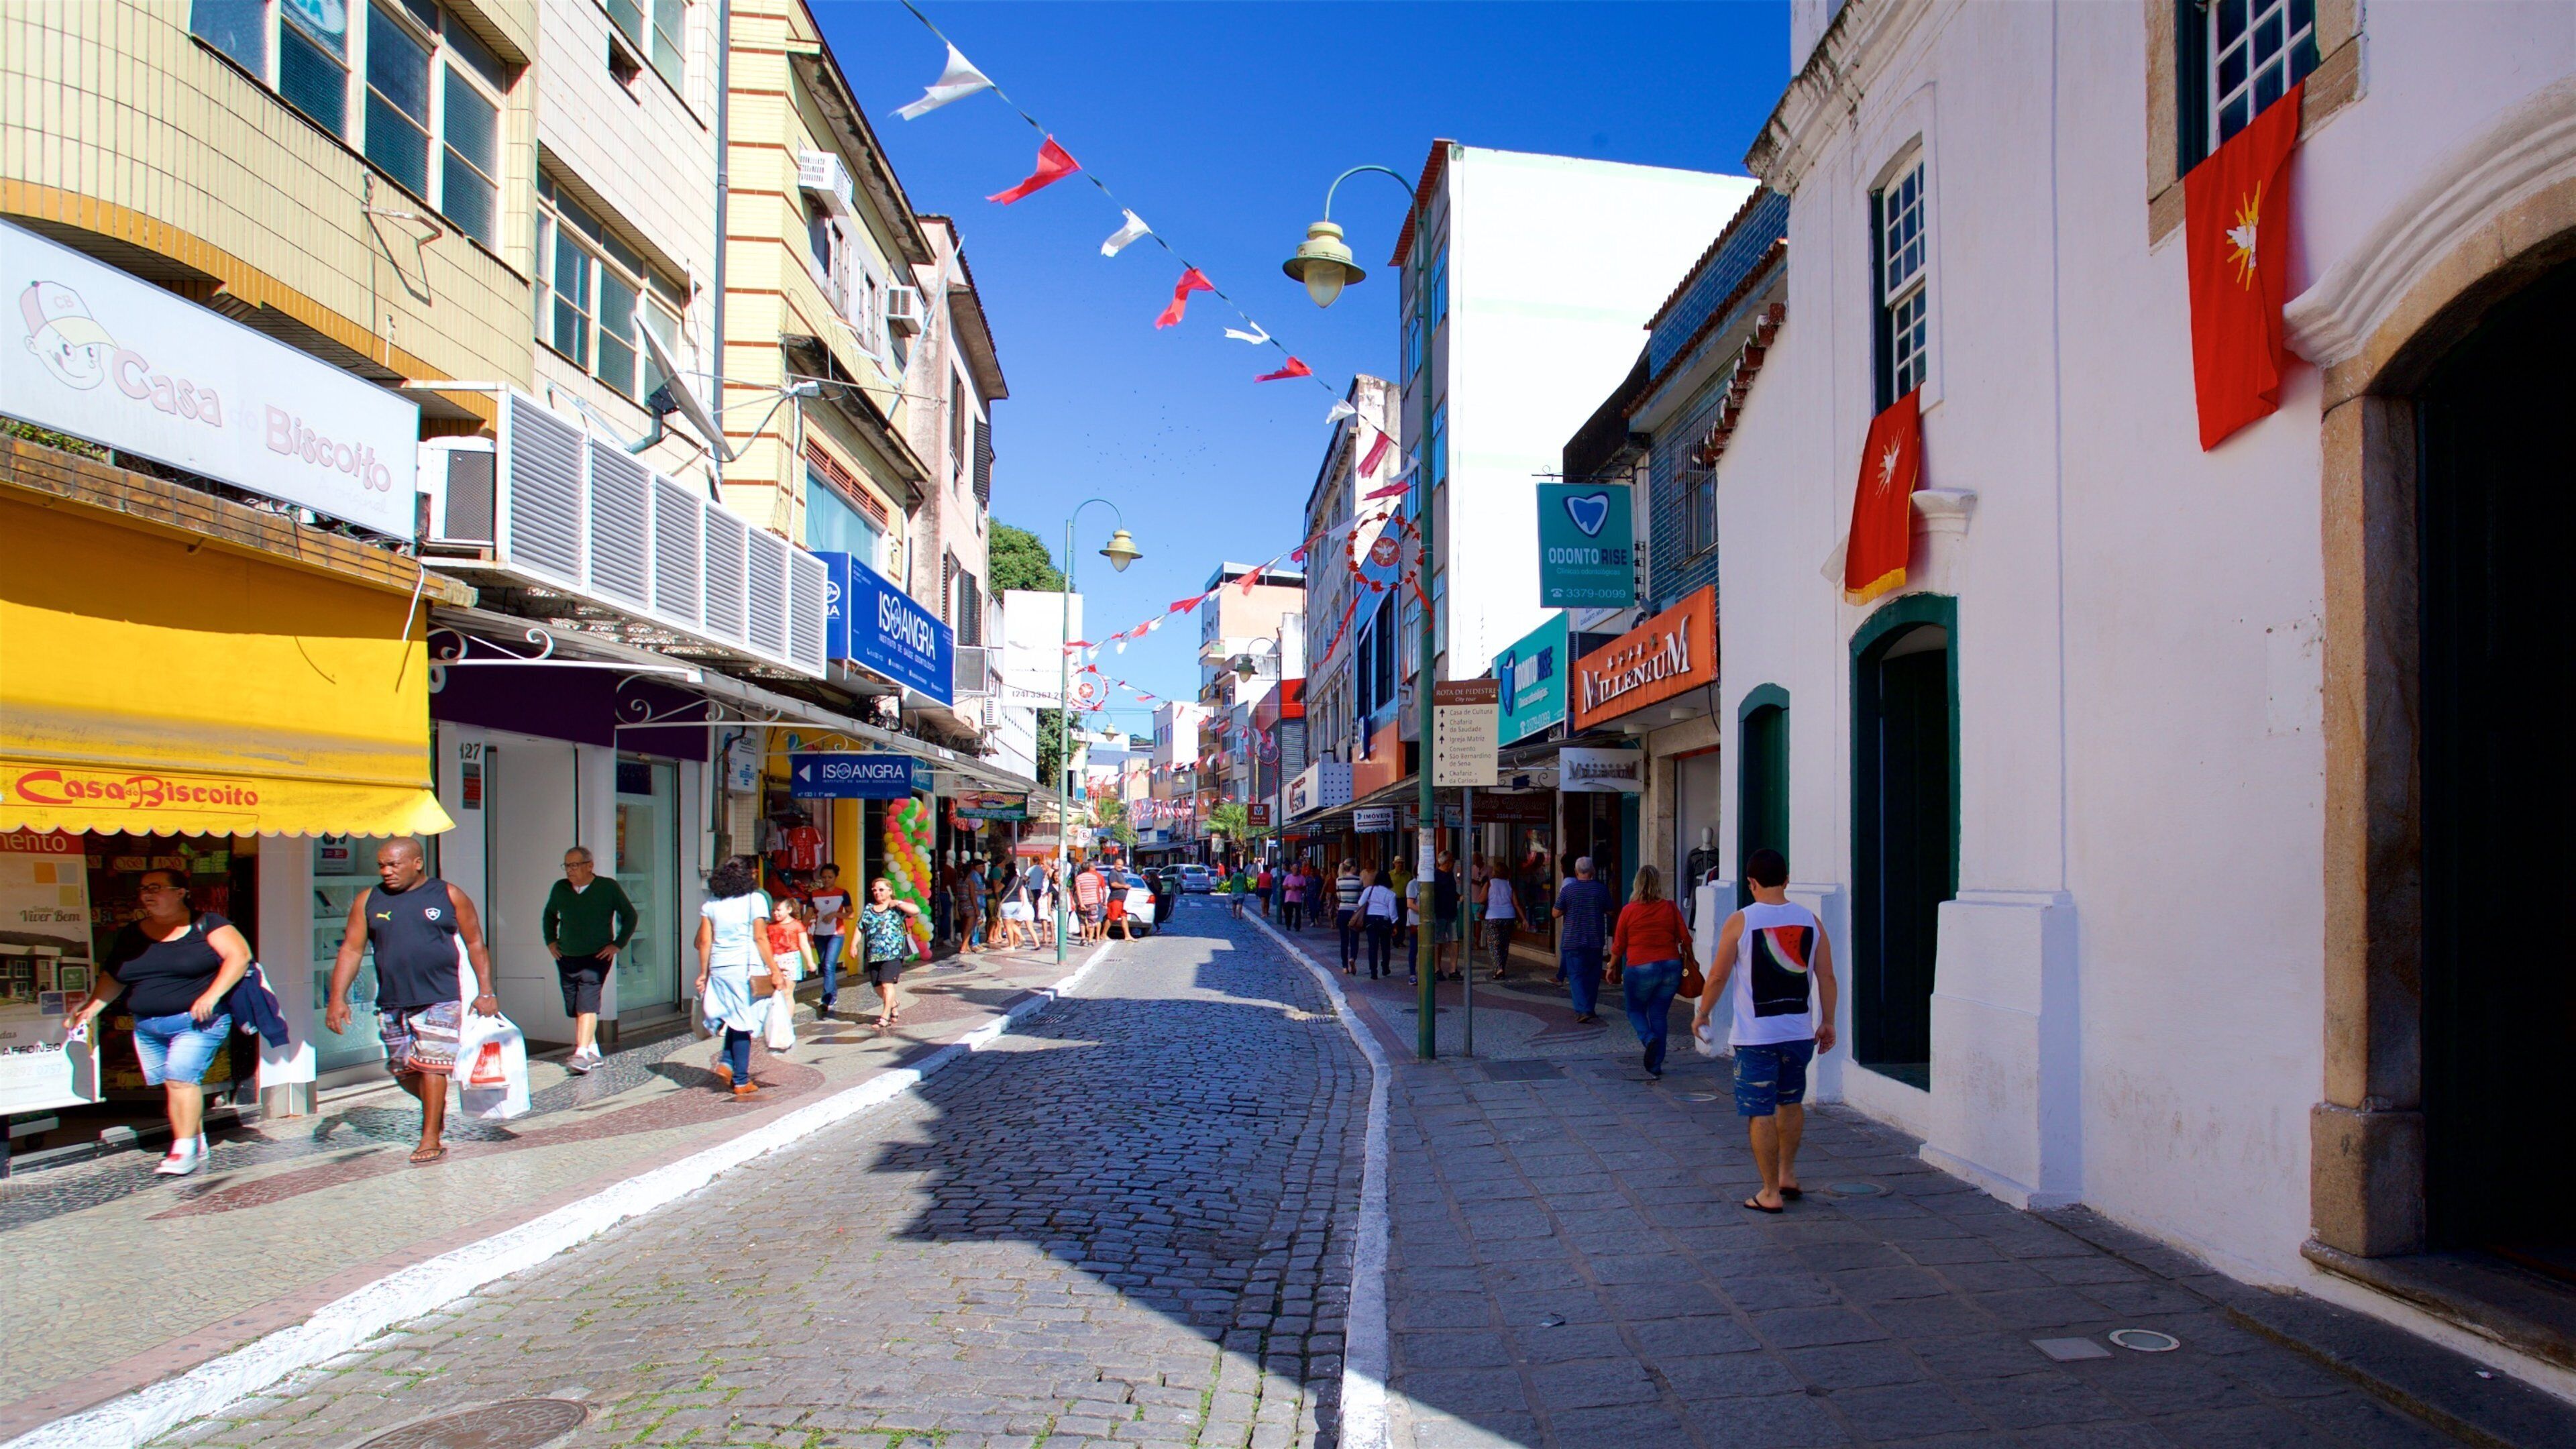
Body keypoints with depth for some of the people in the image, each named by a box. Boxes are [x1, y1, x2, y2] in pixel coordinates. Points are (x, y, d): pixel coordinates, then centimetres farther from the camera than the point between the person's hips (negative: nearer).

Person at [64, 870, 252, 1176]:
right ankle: (198, 1147, 11)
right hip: (148, 1027, 6)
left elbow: (239, 955, -11)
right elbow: (112, 979, 19)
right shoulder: (131, 936, 13)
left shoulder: (205, 924, -3)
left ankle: (184, 1150, -12)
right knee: (171, 1087, 4)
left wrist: (212, 995, -19)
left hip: (196, 1021, -6)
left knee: (182, 1078, -16)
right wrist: (90, 1009, 5)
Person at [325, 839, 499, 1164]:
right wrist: (338, 998, -4)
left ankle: (431, 1140, 2)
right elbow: (351, 950, 6)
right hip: (391, 1003, 4)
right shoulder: (368, 901, 7)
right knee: (403, 1070, 10)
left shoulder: (449, 896, 1)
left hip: (439, 998, -4)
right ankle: (436, 1105, 38)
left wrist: (486, 992, -1)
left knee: (430, 1066, -7)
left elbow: (475, 945, 4)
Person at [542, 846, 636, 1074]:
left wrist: (617, 945, -3)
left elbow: (630, 915, 5)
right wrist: (550, 941, 14)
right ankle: (593, 1051, 18)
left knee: (587, 1003, -17)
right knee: (575, 1008, 7)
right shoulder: (560, 888, 7)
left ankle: (582, 1053, -23)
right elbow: (549, 915, 26)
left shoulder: (608, 887, -3)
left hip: (596, 958, -5)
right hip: (566, 958, 5)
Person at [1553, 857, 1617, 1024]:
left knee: (1576, 975, 0)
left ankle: (1582, 1011, -14)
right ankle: (1590, 1009, 22)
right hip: (1595, 941, 2)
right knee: (1592, 976, 15)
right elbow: (1610, 912, 6)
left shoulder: (1568, 890, -8)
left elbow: (1556, 913, -4)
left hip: (1572, 941, -2)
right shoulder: (1601, 889, -3)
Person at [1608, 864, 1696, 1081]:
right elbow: (1685, 938, 1)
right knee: (1659, 1015, 11)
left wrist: (1612, 967, 15)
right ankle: (1655, 1068, 10)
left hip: (1640, 969, -2)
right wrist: (1688, 958, 19)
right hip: (1671, 967, 2)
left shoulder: (1629, 911, -5)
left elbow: (1618, 945, 1)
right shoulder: (1670, 908, -1)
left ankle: (1649, 1039, -14)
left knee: (1635, 1010, 16)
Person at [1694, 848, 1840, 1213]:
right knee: (1791, 1103, 24)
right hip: (1799, 1032, 4)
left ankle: (1771, 1193, 8)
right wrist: (1827, 1022, 13)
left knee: (1761, 1114, 4)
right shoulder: (1810, 920, 1)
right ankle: (1788, 1174, 31)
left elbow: (1718, 976, -5)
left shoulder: (1740, 922, -9)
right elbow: (1826, 977, 3)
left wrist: (1702, 1014, 9)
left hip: (1756, 1035, -4)